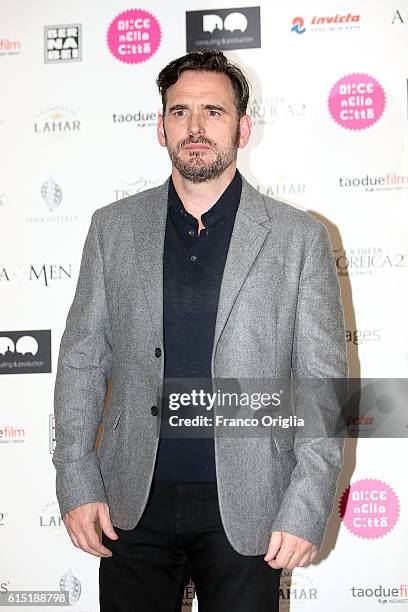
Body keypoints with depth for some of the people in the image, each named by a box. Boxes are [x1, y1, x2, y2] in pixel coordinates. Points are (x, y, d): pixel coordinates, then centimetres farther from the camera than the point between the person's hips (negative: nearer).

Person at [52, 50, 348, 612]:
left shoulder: (299, 236, -3)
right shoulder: (114, 228, 4)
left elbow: (322, 382, -3)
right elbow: (82, 360, 6)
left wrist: (307, 510, -8)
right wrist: (77, 483, 0)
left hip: (244, 507, -1)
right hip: (135, 503, 2)